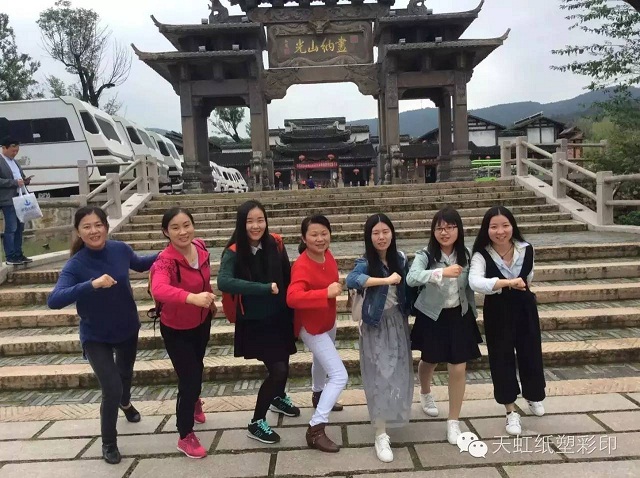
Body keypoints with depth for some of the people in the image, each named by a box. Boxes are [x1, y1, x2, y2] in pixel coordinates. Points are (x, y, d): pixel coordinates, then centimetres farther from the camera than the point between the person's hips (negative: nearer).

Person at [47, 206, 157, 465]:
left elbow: (140, 264, 6)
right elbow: (54, 301, -39)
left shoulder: (120, 249, -16)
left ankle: (125, 402, 63)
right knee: (111, 389, -9)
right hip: (96, 336, -4)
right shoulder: (75, 265, -26)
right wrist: (92, 284, -51)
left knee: (125, 371, 28)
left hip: (127, 328, 4)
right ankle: (109, 442, 20)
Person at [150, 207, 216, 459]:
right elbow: (158, 289, -54)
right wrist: (193, 298, -69)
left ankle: (194, 401, 61)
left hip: (201, 321, 6)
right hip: (176, 329, -6)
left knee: (197, 365, 29)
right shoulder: (165, 261, -33)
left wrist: (210, 300, 16)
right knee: (189, 377, -2)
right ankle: (185, 436, 22)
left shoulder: (200, 247, -14)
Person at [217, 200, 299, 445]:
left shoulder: (275, 244, -10)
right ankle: (256, 423, 15)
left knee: (283, 362, 20)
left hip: (280, 316, 5)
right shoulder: (234, 252, -20)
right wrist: (266, 288, -38)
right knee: (278, 370, -8)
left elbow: (287, 277, -1)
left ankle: (278, 398, 52)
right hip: (254, 322, -4)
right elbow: (223, 282, -38)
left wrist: (292, 311, 0)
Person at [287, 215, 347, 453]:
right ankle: (316, 430, -4)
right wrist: (326, 293, -51)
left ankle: (318, 395, 61)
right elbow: (292, 298, -48)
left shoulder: (327, 255, -8)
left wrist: (337, 288, -3)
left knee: (322, 360, 33)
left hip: (328, 321, 9)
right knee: (339, 376, -13)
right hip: (312, 327, -9)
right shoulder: (302, 266, -32)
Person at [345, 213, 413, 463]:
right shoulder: (366, 262, -16)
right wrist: (386, 280, -37)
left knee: (399, 373, 16)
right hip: (376, 325, -5)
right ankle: (381, 435, 6)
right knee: (380, 377, -3)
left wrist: (407, 315, 11)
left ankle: (394, 415, 42)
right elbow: (351, 280, -37)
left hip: (398, 322, 5)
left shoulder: (400, 258, -1)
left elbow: (407, 288, 10)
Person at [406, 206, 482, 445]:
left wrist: (473, 313, 11)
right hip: (432, 317, -2)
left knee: (459, 369, 0)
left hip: (459, 317, 2)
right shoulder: (425, 255, -19)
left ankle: (454, 422, 17)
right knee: (429, 362, 19)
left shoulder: (465, 255, -6)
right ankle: (425, 394, 53)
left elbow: (469, 287, 7)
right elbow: (411, 278, -38)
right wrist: (442, 272, -49)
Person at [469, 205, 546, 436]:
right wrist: (508, 283, -48)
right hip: (497, 313, -3)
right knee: (502, 359, 6)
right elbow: (475, 282, -41)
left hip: (525, 309, 3)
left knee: (530, 354, 17)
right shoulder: (481, 255, -22)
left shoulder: (526, 249, -10)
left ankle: (533, 396, 47)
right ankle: (511, 412, 24)